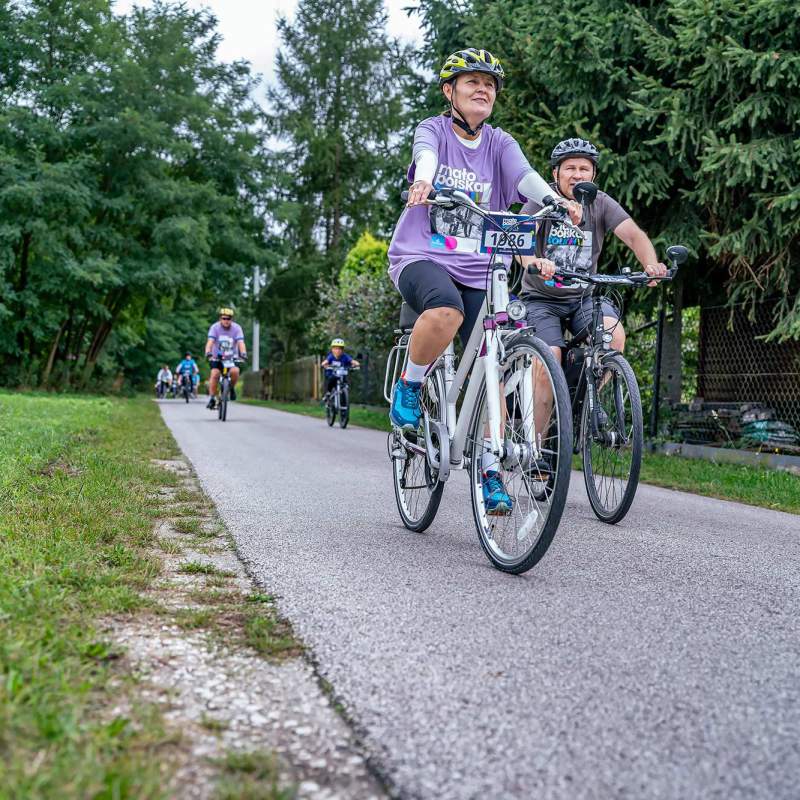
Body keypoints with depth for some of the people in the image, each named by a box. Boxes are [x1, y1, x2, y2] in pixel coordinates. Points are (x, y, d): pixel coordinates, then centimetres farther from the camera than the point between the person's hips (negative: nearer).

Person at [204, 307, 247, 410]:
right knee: (215, 374, -22)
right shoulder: (215, 327, -13)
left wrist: (243, 353, -42)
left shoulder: (237, 328, -11)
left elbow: (241, 342, -23)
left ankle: (232, 387, 3)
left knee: (235, 371, -27)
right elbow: (210, 342, -24)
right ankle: (212, 398, -10)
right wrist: (208, 353, -43)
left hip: (232, 357, 0)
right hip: (217, 357, 0)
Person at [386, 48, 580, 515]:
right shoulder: (433, 130, 3)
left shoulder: (500, 144, 10)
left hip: (477, 269, 4)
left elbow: (525, 176, -10)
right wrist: (424, 181, -46)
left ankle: (490, 472, 4)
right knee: (446, 312, -37)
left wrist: (555, 201, -33)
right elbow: (425, 155, -21)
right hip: (422, 256, -3)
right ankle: (409, 389, -10)